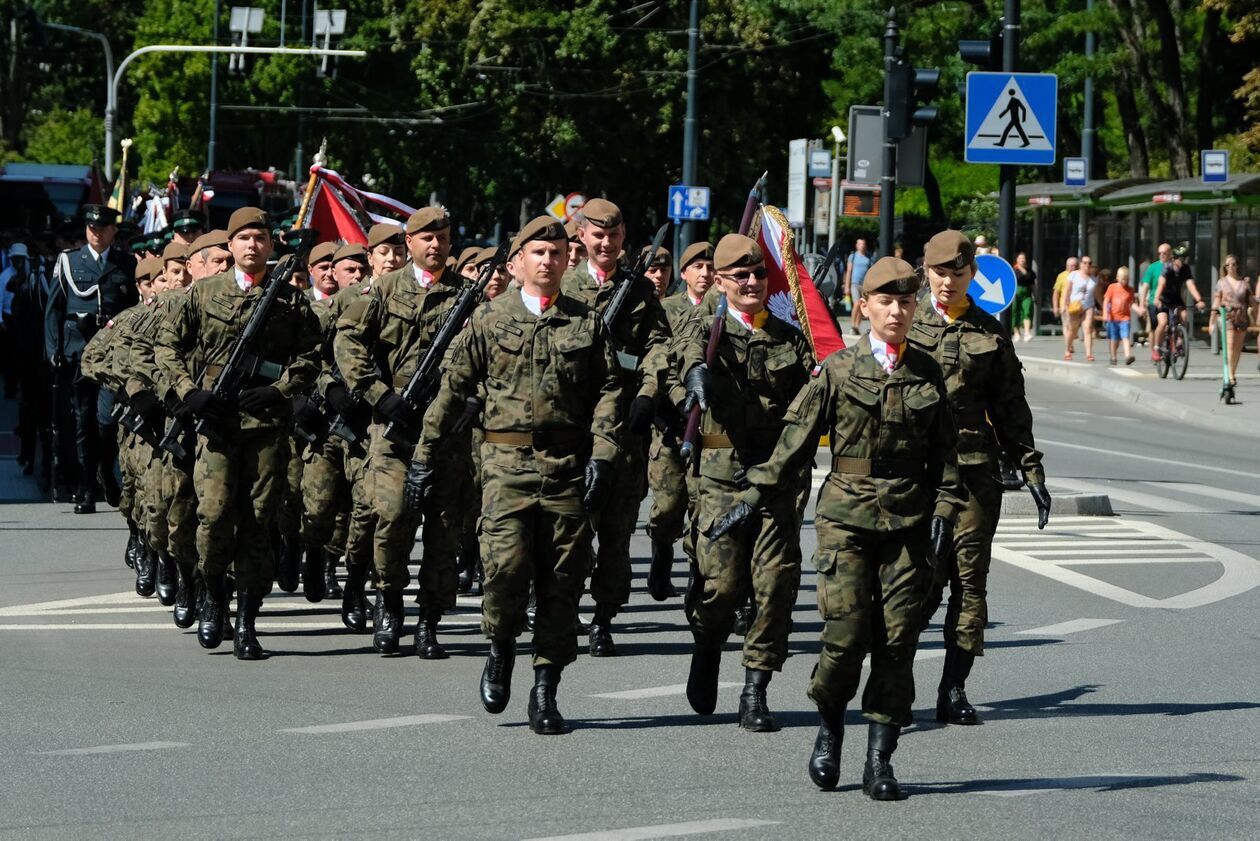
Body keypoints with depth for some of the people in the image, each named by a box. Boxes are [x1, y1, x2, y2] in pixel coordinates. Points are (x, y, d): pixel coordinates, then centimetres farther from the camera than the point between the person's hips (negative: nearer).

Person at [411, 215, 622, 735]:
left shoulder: (587, 322, 10)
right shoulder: (490, 319, 7)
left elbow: (608, 391, 7)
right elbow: (455, 389, 12)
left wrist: (601, 457, -5)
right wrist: (425, 455, 12)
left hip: (568, 466, 1)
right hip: (507, 462, -1)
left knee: (562, 580, 1)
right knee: (507, 564, -18)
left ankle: (546, 692, 10)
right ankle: (501, 648, 11)